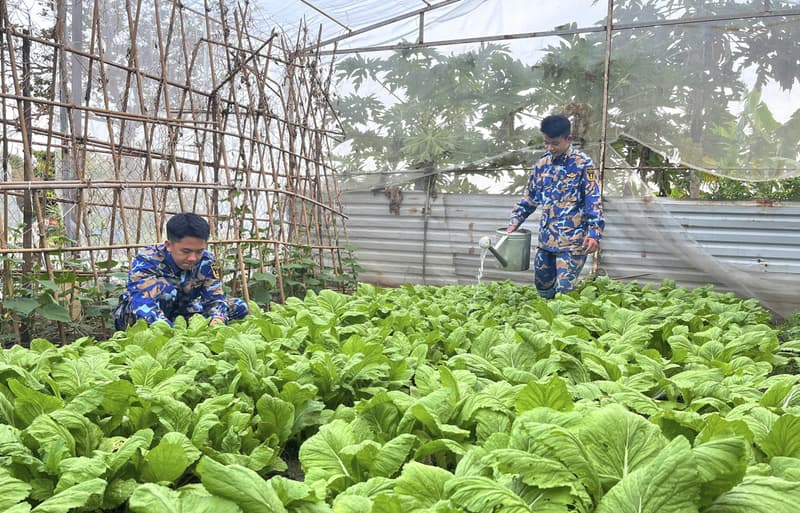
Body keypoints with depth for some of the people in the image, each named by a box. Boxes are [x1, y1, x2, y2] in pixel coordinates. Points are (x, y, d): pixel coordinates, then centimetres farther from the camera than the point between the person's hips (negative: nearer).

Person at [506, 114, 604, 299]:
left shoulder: (583, 163, -9)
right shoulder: (542, 164, 8)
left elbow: (594, 200, -12)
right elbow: (530, 197, 17)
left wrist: (594, 233, -22)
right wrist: (514, 222, 10)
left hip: (572, 240, -6)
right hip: (546, 238, 6)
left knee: (564, 290, -8)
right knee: (542, 285, 16)